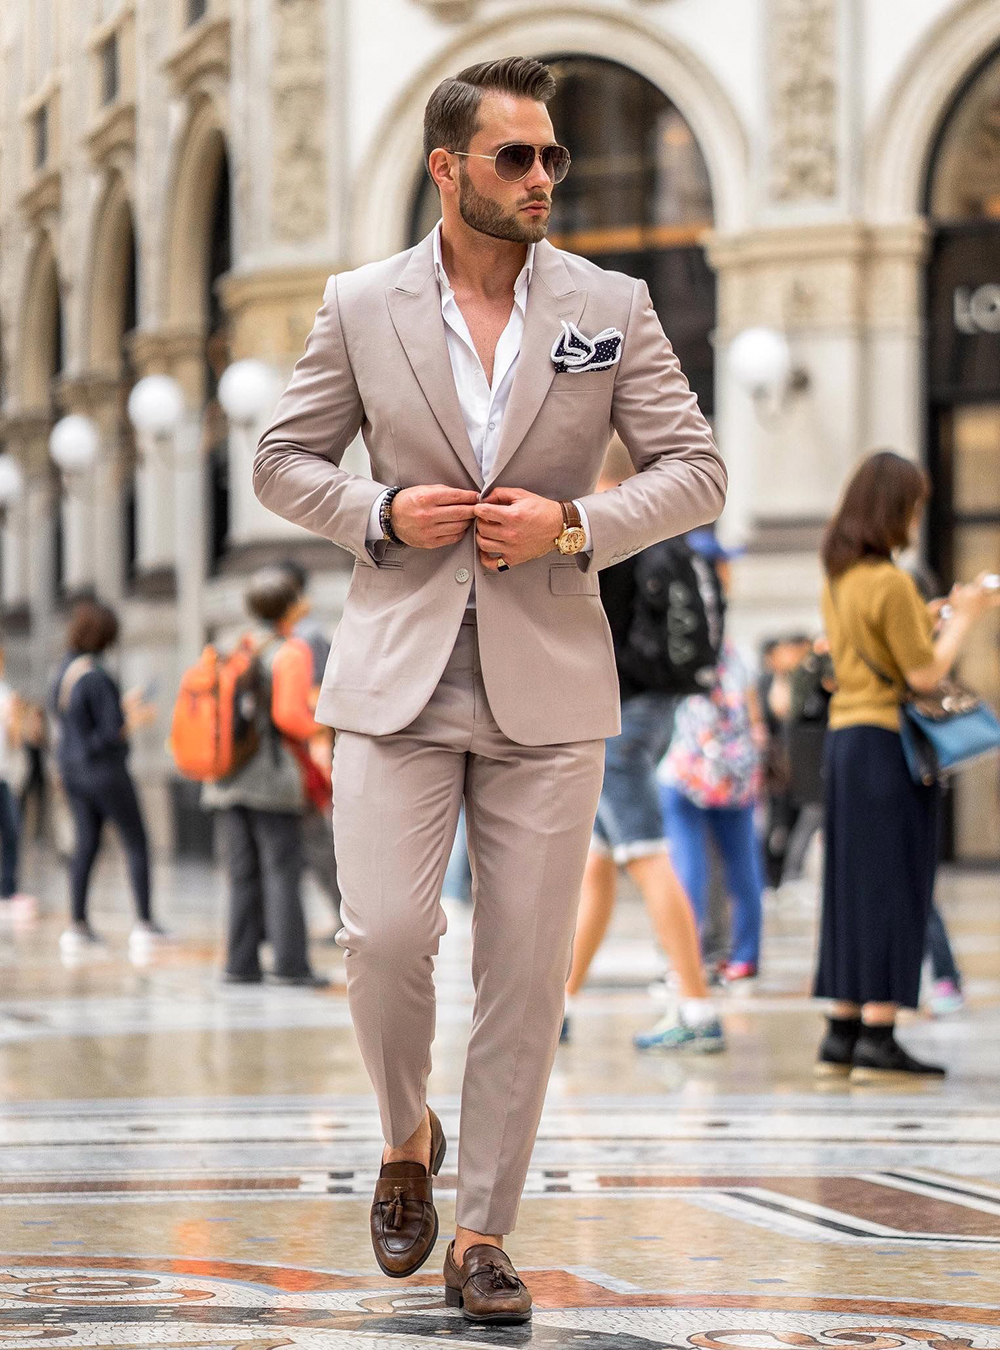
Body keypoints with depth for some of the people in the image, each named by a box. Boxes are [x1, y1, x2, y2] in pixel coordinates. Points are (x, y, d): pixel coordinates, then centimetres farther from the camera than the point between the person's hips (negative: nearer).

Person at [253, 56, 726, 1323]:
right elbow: (283, 460, 10)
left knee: (525, 969, 0)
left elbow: (696, 472, 4)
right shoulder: (361, 306, 3)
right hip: (398, 676, -1)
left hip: (546, 684, 1)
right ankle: (407, 1142, 17)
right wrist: (382, 513, -9)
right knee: (385, 935, -13)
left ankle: (483, 1232, 11)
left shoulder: (612, 308, 3)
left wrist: (573, 526, -11)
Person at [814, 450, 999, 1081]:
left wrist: (945, 613, 18)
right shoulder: (891, 583, -15)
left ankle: (842, 1033, 13)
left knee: (852, 886, 11)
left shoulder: (839, 579, 12)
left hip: (844, 737, 9)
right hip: (888, 741, -9)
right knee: (893, 884, -5)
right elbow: (924, 674, -15)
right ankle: (877, 1037, -5)